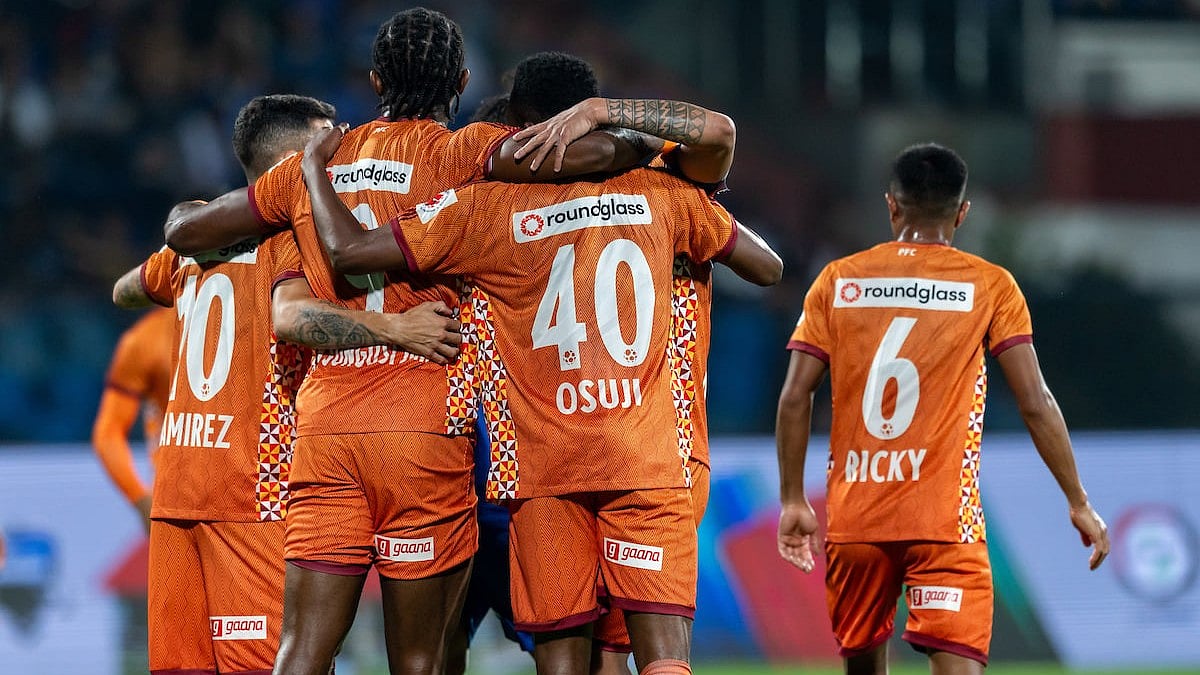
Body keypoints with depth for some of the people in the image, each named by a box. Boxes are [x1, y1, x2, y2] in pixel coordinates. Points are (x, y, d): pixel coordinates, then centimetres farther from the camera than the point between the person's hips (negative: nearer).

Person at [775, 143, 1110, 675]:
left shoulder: (839, 281, 7)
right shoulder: (990, 286, 1)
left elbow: (794, 397, 3)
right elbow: (1035, 402, -2)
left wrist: (793, 501, 12)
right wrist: (1078, 503, 6)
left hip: (854, 518, 3)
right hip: (946, 523, -3)